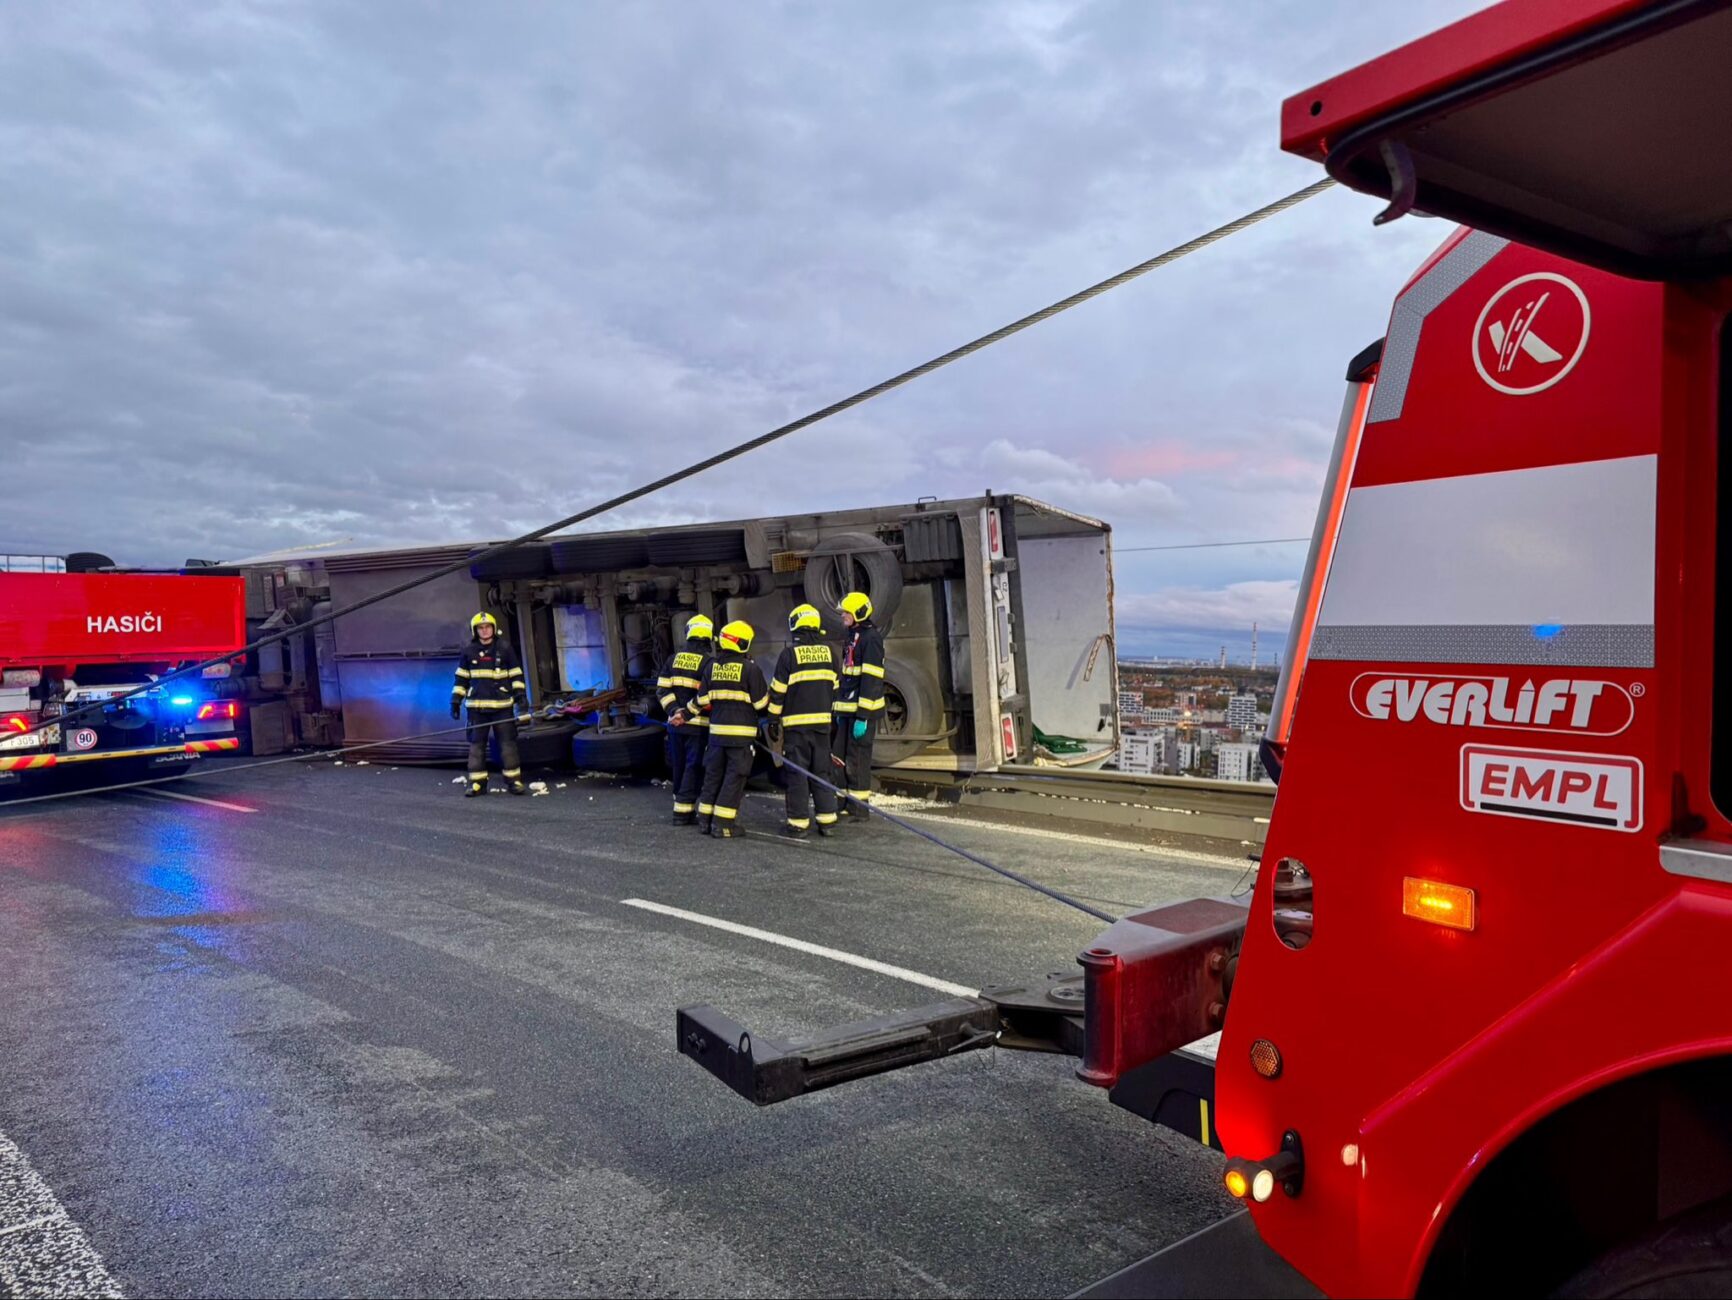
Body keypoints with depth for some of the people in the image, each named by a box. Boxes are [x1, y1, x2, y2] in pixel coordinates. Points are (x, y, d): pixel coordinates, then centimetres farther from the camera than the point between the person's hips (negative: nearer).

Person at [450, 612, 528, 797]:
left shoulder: (505, 649, 2)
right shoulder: (469, 652, 7)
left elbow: (516, 674, 6)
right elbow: (461, 678, 13)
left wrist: (520, 693, -5)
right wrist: (456, 700, 9)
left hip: (502, 705, -2)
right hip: (477, 706, 2)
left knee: (508, 743, 0)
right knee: (476, 744, 4)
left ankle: (514, 780, 7)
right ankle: (477, 783, 11)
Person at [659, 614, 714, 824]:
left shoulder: (673, 658, 7)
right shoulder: (708, 662, -10)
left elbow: (663, 689, 1)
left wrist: (675, 711, -6)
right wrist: (687, 714, -12)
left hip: (675, 725, 5)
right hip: (698, 726, -5)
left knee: (679, 767, 16)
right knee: (693, 768, 2)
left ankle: (681, 806, 26)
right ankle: (683, 811, 1)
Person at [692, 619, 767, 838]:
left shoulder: (711, 667, 5)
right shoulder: (750, 669, -11)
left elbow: (702, 700, 9)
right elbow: (761, 702, -8)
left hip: (716, 730, 6)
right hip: (741, 732, -5)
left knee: (713, 774, 15)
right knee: (734, 777, 0)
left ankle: (705, 820, 20)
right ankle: (722, 824, -1)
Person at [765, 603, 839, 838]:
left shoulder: (789, 654, -8)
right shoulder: (828, 652, 6)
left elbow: (778, 690, -6)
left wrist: (773, 721, 2)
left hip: (796, 722, -4)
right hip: (822, 722, 4)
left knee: (797, 773, 1)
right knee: (822, 772, 12)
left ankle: (798, 823, 3)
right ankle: (827, 820, 13)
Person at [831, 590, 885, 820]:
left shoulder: (871, 638, -13)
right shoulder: (850, 637, 17)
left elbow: (871, 680, -19)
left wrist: (862, 716, -22)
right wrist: (840, 709, 22)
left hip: (863, 711, -10)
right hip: (848, 710, 10)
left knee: (857, 758, -5)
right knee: (838, 756, 13)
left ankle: (860, 808, 4)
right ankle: (844, 803, 23)